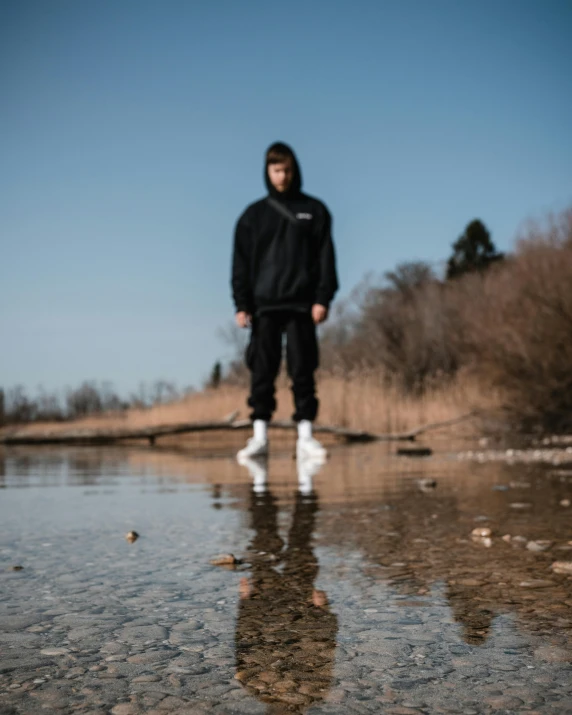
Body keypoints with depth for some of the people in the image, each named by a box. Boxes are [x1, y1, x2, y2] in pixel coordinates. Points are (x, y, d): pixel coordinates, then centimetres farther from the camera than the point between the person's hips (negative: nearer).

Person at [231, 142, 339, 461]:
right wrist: (242, 304, 0)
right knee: (262, 371, -1)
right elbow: (242, 263, 9)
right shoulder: (253, 215, 12)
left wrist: (323, 299, -6)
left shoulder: (314, 211, 11)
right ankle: (260, 437, 3)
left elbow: (326, 257, 5)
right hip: (264, 305, 1)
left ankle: (306, 437, 0)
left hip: (302, 305, -1)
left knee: (303, 369, -3)